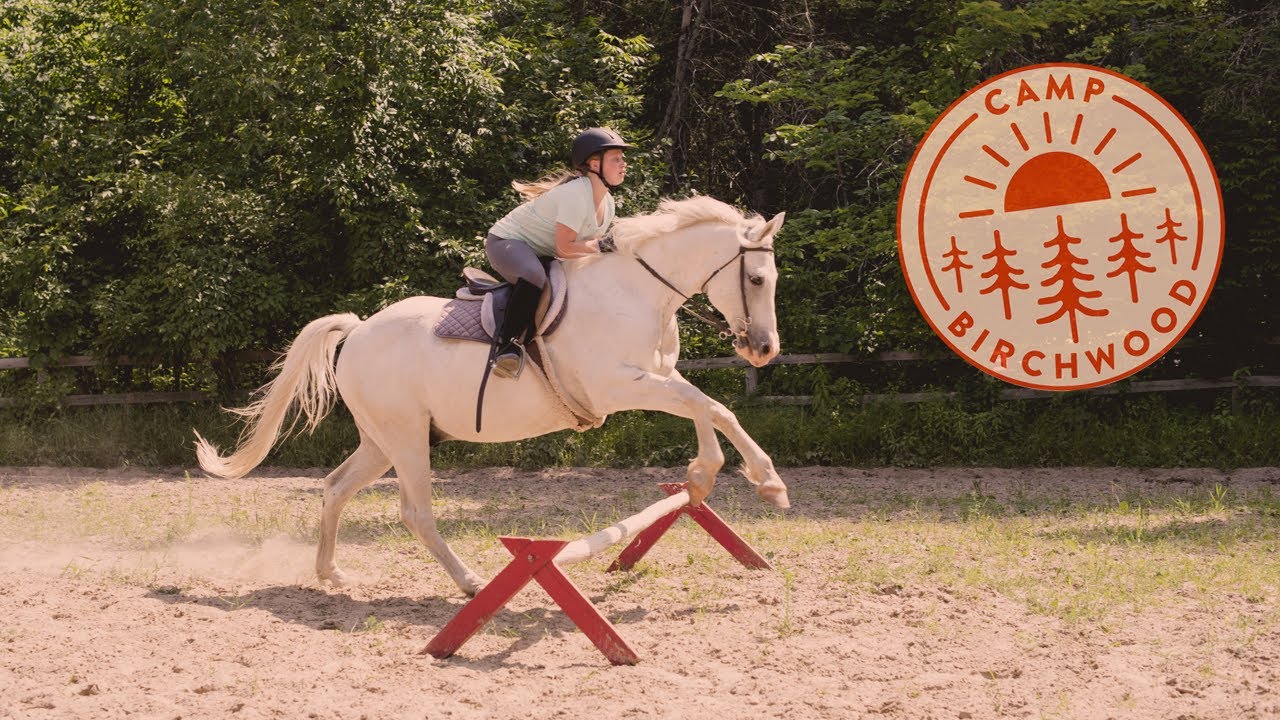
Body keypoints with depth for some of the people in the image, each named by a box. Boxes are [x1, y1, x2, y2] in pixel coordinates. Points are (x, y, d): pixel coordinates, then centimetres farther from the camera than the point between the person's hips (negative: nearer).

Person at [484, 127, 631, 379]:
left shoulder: (607, 202, 5)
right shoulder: (575, 193, -25)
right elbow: (564, 248, -27)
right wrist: (599, 246, -18)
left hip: (540, 254, 11)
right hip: (507, 242, -11)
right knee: (533, 276, -42)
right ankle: (508, 345, -35)